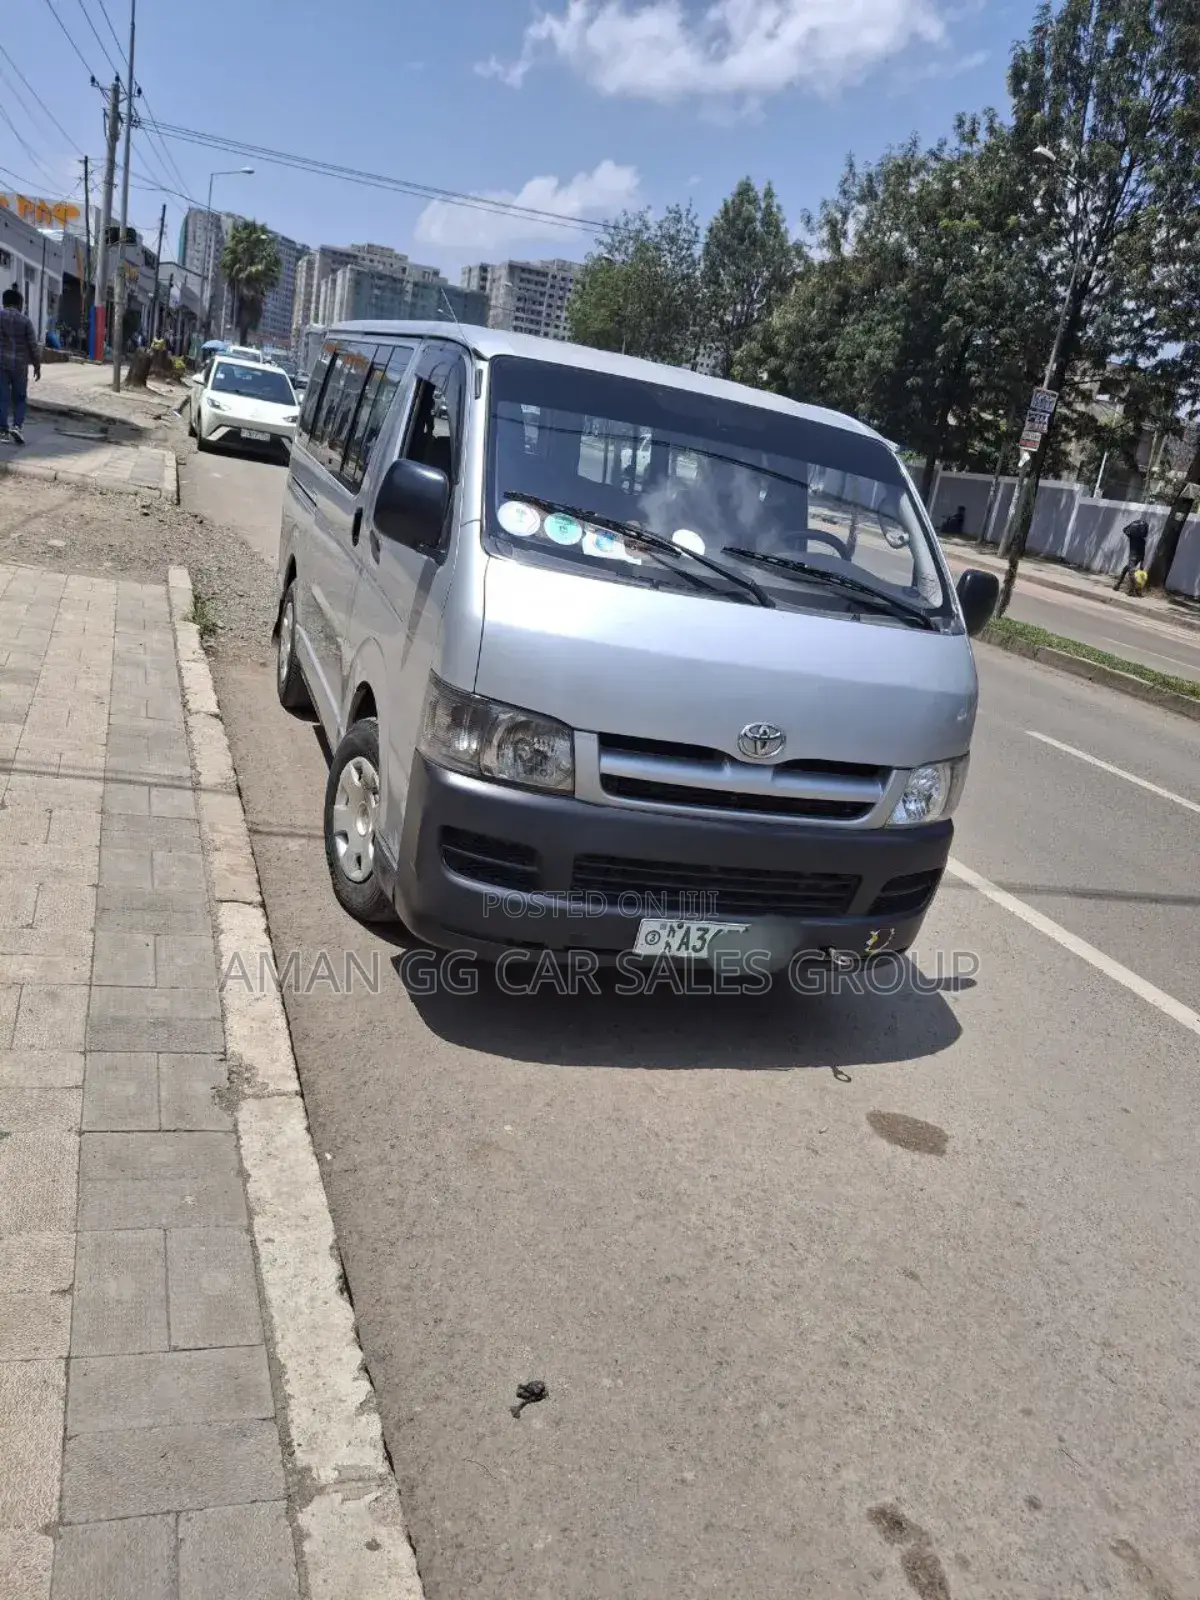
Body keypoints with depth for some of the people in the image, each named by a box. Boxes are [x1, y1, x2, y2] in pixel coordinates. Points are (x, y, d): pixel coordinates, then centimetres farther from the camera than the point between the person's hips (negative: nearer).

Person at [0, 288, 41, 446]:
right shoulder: (25, 321, -2)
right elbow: (33, 345, -3)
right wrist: (37, 366, 6)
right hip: (20, 364, -1)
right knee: (19, 398, 9)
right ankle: (16, 426, -7)